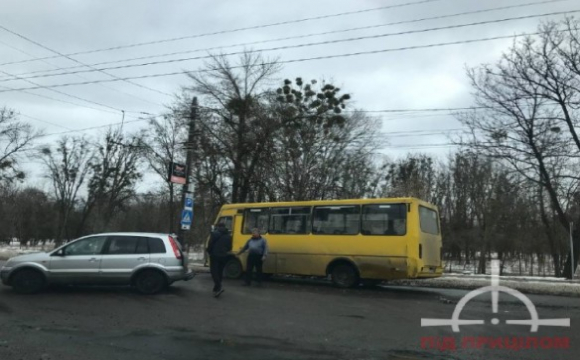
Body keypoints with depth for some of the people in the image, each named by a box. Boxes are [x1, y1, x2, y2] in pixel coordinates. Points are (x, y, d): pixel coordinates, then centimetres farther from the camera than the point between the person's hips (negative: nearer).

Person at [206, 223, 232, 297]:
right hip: (223, 256, 5)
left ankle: (219, 287, -22)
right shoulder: (228, 236, 11)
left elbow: (210, 244, -11)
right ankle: (216, 289, 18)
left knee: (214, 271, -5)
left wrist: (209, 251, 7)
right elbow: (229, 248, 9)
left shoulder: (215, 233, -7)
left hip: (215, 255, -5)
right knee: (220, 272, 13)